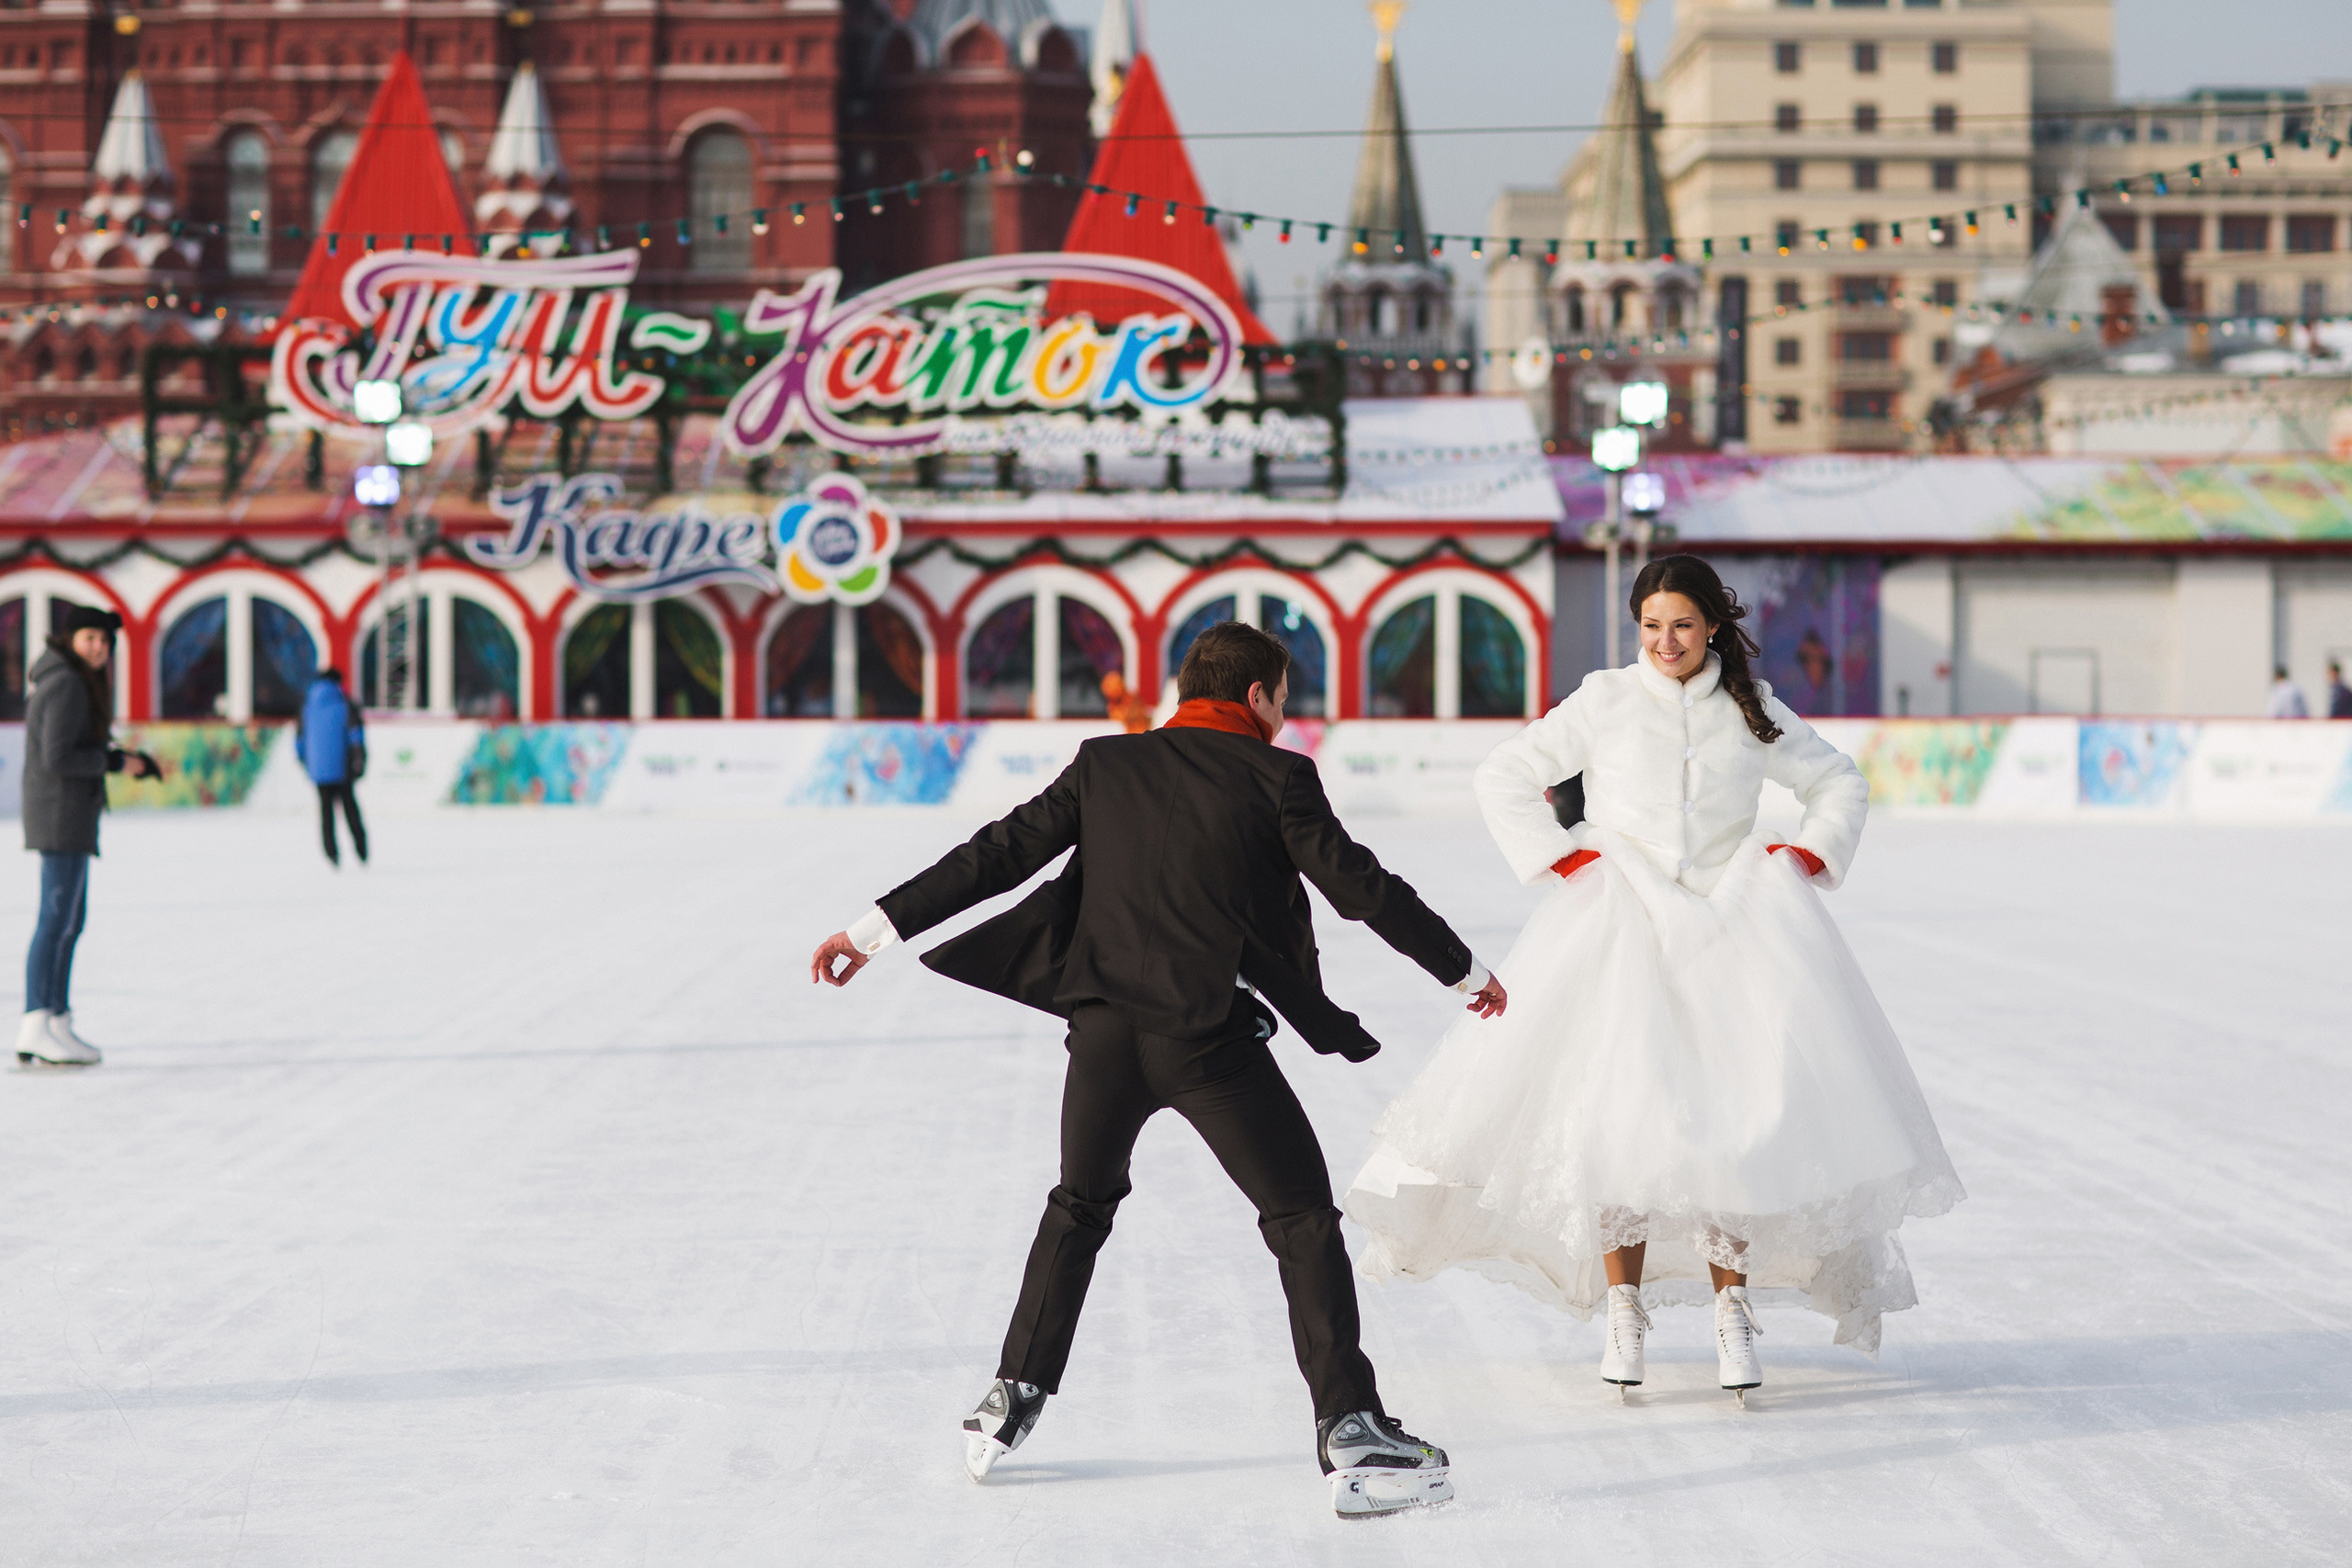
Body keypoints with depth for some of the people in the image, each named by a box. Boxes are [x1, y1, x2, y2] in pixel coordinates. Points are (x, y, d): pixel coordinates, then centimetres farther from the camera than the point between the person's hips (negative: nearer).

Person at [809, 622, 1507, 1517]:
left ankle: (1013, 1400, 27)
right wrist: (1464, 971, 15)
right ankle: (1349, 1432, -4)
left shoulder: (1106, 765, 11)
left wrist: (878, 929, 14)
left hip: (1106, 1028, 4)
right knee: (1302, 1219, 4)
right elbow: (1361, 887, 2)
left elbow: (998, 856, 9)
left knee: (1080, 1206, 25)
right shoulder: (1277, 778, 2)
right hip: (1212, 1037, -4)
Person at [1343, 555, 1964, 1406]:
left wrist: (1810, 855, 8)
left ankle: (1731, 1307, 1)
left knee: (1730, 1116, -8)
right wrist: (1559, 858, -1)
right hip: (1620, 925, -1)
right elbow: (1503, 777, 7)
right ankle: (1623, 1307, 3)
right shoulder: (1605, 701, 4)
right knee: (1618, 1114, -7)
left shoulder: (1754, 711, 10)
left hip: (1729, 928, 1)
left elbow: (1840, 783, 23)